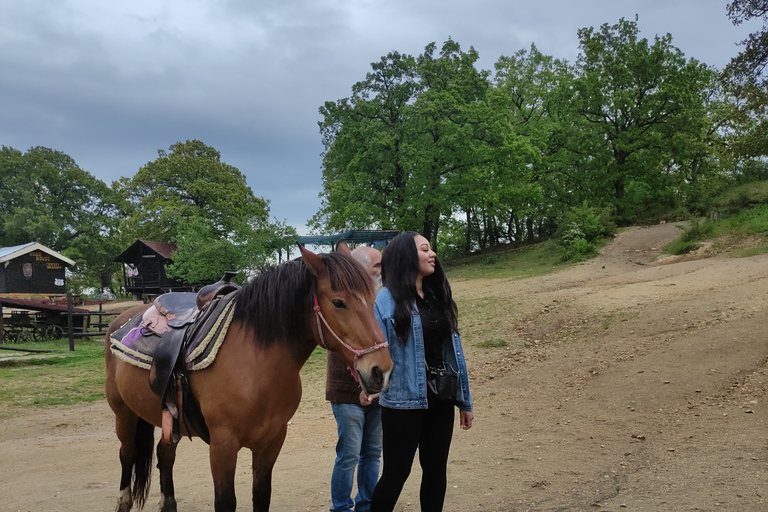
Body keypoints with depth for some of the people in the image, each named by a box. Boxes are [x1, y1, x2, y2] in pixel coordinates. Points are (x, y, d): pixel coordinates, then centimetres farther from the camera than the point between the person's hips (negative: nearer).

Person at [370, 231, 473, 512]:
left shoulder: (438, 297, 9)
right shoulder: (388, 299, -10)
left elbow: (453, 349, 11)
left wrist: (465, 400, 12)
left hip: (440, 400, 6)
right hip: (404, 401, -6)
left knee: (436, 469, 13)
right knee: (397, 472, 4)